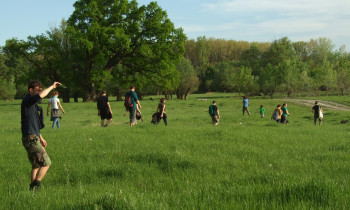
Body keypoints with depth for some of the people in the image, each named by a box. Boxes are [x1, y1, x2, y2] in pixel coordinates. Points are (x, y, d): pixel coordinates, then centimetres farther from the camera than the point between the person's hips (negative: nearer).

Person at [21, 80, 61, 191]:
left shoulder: (33, 104, 20)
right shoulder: (27, 100, -10)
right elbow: (40, 96, -32)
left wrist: (41, 138, 27)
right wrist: (52, 86, -19)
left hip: (33, 138, 10)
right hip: (31, 138, -10)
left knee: (36, 165, 15)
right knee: (46, 163, -9)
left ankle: (32, 188, 19)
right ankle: (35, 186, -8)